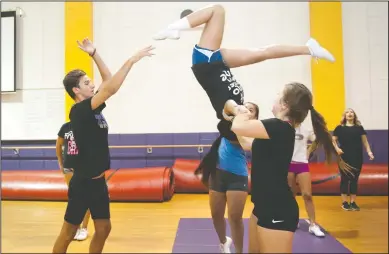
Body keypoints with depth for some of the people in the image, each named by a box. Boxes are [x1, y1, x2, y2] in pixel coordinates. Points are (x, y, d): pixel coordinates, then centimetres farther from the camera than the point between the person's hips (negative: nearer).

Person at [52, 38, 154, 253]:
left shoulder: (91, 108, 6)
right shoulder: (79, 111, -18)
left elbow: (108, 81, 11)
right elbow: (111, 89, -29)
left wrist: (94, 54, 4)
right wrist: (131, 60, -25)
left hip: (98, 181, 8)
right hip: (83, 183, -8)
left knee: (103, 229, 15)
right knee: (68, 233, 7)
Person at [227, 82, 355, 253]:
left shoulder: (280, 127, -20)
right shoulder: (280, 130, 10)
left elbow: (237, 127, -23)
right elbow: (247, 144, 22)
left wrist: (241, 114, -1)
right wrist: (239, 117, 24)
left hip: (278, 210, -9)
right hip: (265, 206, 10)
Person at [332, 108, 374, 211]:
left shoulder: (359, 127, 9)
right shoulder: (339, 128, 2)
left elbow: (365, 141, 7)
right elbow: (333, 140, 2)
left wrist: (369, 151, -6)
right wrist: (337, 148, -15)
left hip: (357, 157, 2)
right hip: (344, 157, -2)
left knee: (354, 179, 7)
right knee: (345, 179, 2)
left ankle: (353, 202, 16)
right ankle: (345, 202, 10)